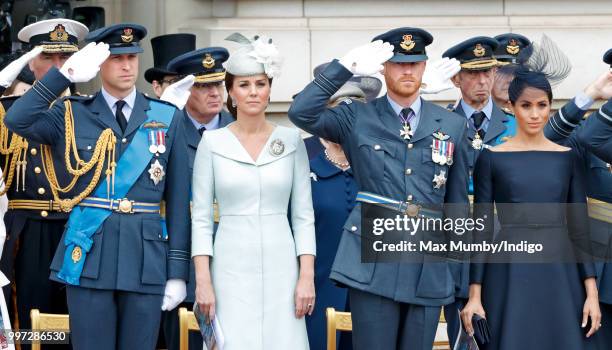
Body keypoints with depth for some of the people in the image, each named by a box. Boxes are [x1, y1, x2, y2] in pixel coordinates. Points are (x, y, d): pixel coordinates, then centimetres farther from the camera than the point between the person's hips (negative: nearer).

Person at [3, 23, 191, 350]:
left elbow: (178, 199, 5)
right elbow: (17, 120, -13)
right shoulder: (72, 114, 5)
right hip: (88, 257, -1)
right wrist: (66, 74, -15)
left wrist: (178, 271, 1)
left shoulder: (167, 118, 7)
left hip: (146, 259, 1)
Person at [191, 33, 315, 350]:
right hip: (231, 268, -1)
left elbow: (303, 214, 5)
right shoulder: (212, 142, 2)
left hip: (281, 267, 1)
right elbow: (201, 218, 2)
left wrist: (307, 276, -2)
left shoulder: (291, 140, 5)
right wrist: (202, 280, -6)